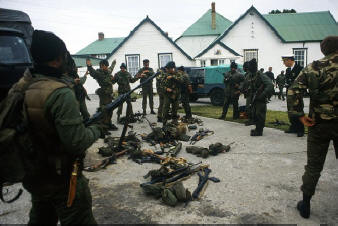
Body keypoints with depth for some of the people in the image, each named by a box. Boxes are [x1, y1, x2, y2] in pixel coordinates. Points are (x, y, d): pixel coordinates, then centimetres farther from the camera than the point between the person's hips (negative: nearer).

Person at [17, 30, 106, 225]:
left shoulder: (20, 87, -3)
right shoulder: (61, 93, -26)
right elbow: (77, 142, -28)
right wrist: (97, 130, -9)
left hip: (33, 176, 8)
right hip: (62, 179, -7)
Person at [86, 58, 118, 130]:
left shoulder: (108, 71, 12)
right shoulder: (99, 73, -13)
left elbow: (111, 68, 34)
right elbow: (93, 72, -33)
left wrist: (113, 63, 52)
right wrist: (89, 66, -50)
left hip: (109, 94, 9)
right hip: (103, 95, -9)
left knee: (110, 111, 16)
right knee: (104, 110, -5)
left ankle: (109, 124, 29)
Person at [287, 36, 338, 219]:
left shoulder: (312, 68, -1)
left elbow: (292, 92, -8)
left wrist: (300, 115, -5)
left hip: (318, 124, 2)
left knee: (313, 166, 13)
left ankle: (305, 205, 21)